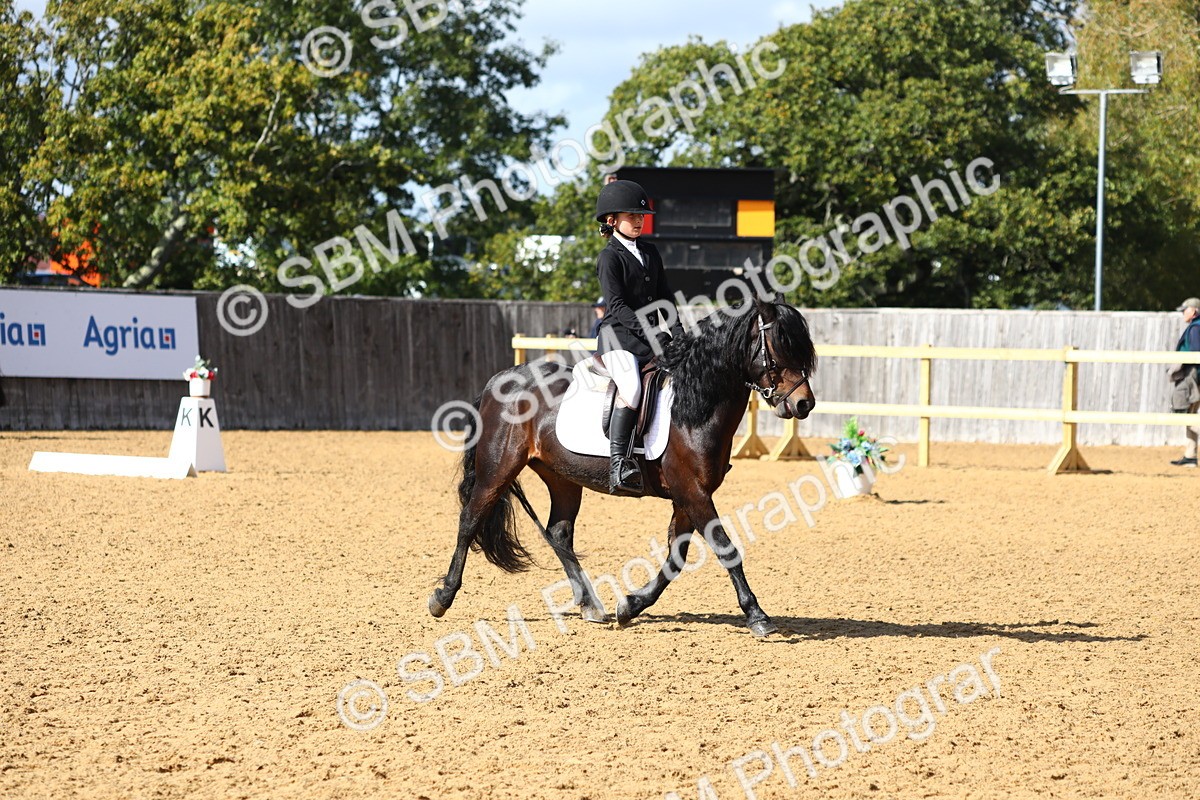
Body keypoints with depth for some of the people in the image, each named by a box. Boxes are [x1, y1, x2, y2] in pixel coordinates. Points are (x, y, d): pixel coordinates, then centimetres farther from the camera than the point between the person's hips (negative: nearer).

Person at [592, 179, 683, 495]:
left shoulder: (650, 252, 18)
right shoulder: (609, 257, -4)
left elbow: (664, 296, 19)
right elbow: (617, 305, -13)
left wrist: (677, 330, 3)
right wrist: (651, 332, -22)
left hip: (651, 337, 8)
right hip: (618, 336, -8)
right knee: (632, 389, -31)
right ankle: (618, 463, -34)